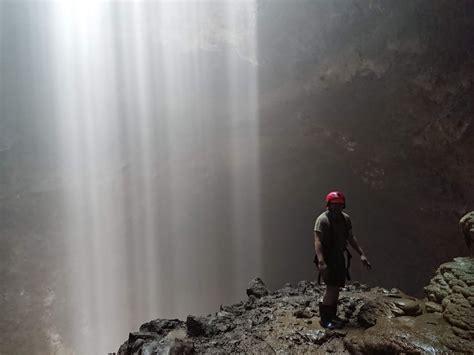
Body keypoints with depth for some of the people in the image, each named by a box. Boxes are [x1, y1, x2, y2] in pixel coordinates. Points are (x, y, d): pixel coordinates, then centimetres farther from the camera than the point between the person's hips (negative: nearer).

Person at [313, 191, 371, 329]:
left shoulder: (345, 218, 7)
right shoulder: (323, 219, -17)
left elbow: (351, 238, 13)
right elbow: (318, 241, -26)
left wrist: (362, 254, 6)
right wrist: (321, 262, -36)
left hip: (339, 257, 8)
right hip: (327, 257, -8)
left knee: (336, 287, 12)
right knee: (332, 287, -13)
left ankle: (332, 315, 26)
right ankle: (324, 318, -3)